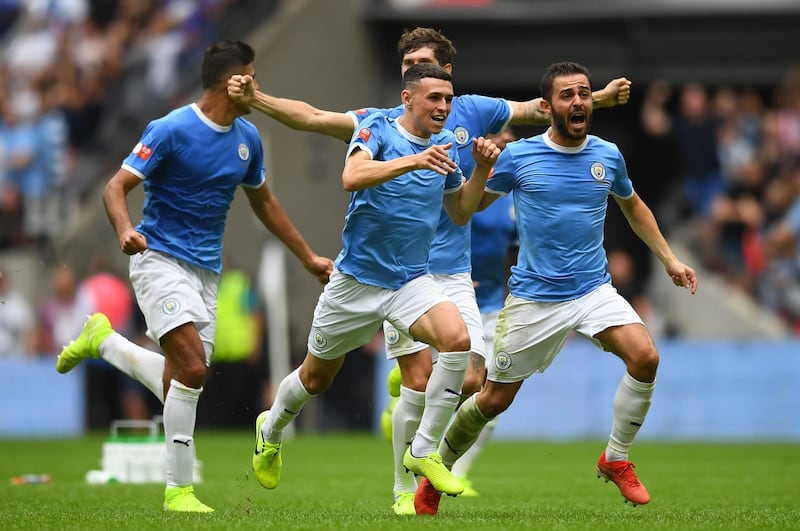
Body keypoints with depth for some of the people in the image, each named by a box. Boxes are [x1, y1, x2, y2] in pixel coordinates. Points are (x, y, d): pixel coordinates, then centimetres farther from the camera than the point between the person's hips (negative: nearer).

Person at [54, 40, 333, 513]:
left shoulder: (247, 138, 8)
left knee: (184, 377, 3)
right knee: (193, 367, -21)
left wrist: (308, 258, 23)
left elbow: (264, 202, 23)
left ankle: (102, 339, 30)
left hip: (207, 270, 7)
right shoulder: (173, 130, -13)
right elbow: (116, 187, -14)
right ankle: (179, 489, -11)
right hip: (161, 258, -7)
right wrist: (126, 231, -34)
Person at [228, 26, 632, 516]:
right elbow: (312, 118, -5)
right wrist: (257, 98, -18)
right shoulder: (382, 123, 3)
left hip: (454, 274, 2)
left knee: (469, 380, -8)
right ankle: (405, 490, 7)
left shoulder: (471, 112, 8)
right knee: (419, 386, -10)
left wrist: (597, 98, 3)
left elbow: (539, 109, 14)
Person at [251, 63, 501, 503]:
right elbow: (352, 177, -32)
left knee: (457, 338, -26)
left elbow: (460, 213, 17)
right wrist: (414, 161, -44)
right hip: (356, 279, -3)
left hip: (411, 281, 3)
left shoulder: (445, 147, 5)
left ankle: (423, 450, -15)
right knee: (316, 378, 13)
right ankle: (271, 430, 47)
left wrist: (481, 171, -1)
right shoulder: (378, 132, -12)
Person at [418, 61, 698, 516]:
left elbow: (633, 206, 22)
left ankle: (616, 458, -3)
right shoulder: (518, 156, -6)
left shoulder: (608, 155, 3)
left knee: (645, 357, -23)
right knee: (494, 400, 3)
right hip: (534, 297, -2)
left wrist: (670, 259, 19)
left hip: (594, 289, 2)